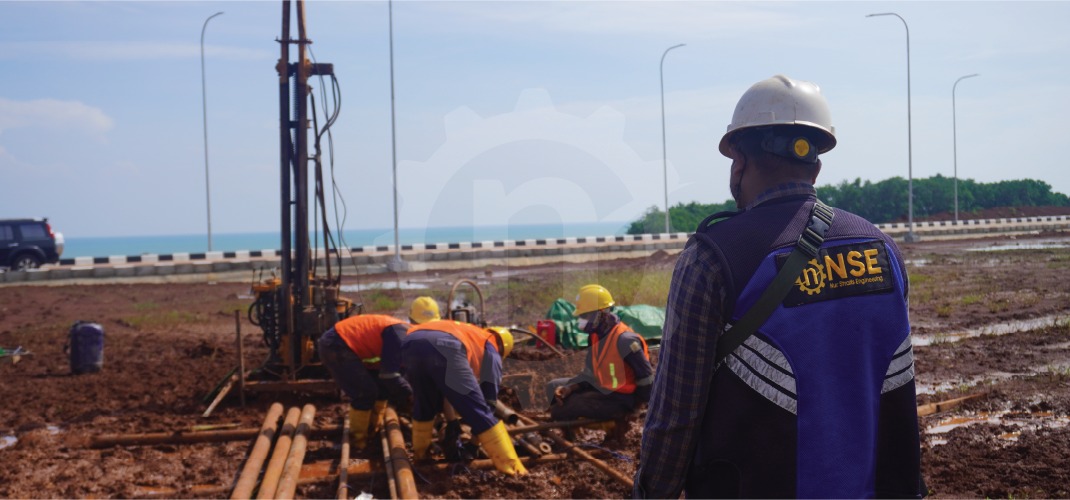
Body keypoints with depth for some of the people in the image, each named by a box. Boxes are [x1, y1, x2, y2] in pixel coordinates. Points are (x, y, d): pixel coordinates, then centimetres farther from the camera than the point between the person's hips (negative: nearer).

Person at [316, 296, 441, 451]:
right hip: (335, 347, -11)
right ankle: (357, 440, 1)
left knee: (384, 387, 14)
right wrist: (410, 395, -16)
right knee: (365, 392, -14)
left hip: (346, 344, 11)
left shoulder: (402, 330, 9)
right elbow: (390, 374, -25)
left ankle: (371, 428, 26)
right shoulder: (400, 334, -22)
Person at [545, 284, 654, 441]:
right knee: (554, 387, 12)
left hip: (619, 399, -10)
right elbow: (590, 374, 8)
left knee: (560, 410, -15)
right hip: (601, 388, 10)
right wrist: (569, 388, -9)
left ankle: (614, 419, -9)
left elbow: (646, 378, -20)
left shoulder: (624, 340, -25)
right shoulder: (597, 336, 4)